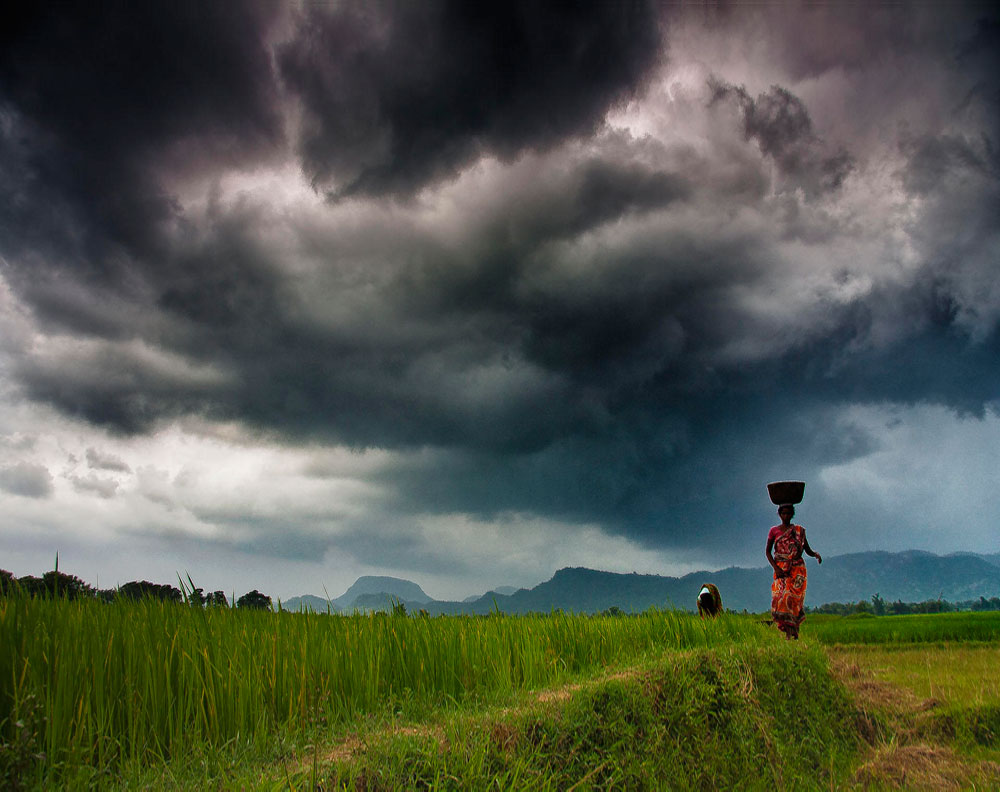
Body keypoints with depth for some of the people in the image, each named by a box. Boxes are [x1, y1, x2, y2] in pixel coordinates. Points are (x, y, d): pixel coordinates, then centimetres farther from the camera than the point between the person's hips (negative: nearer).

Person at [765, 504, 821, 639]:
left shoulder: (799, 531, 11)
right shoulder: (774, 531, 9)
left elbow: (808, 550, 13)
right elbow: (768, 551, 6)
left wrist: (816, 554, -10)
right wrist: (775, 567, -8)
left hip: (797, 568, 0)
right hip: (781, 569, 0)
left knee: (793, 595, -16)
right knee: (779, 597, -13)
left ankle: (792, 628, -4)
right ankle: (788, 631, -8)